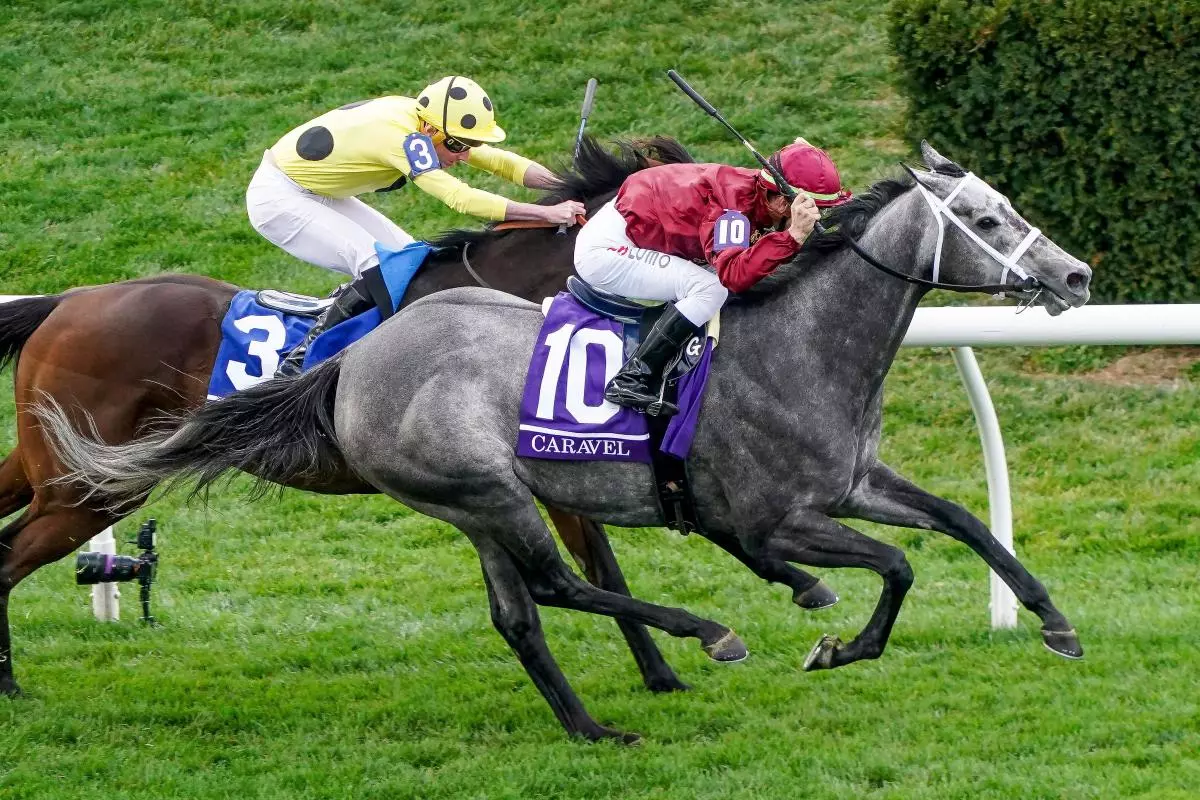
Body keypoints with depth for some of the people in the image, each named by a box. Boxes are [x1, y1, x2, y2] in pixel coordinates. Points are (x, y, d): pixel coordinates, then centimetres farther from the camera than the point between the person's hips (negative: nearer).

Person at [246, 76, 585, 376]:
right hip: (277, 198, -10)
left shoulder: (428, 125, -5)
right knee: (381, 269, -23)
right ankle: (299, 363, -15)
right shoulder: (403, 136, -32)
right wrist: (546, 213, -43)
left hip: (317, 194, 10)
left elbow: (501, 162, -1)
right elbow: (459, 198, -40)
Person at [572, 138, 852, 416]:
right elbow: (734, 274, -41)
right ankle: (629, 381, -21)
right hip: (604, 249, -10)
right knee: (710, 289, -22)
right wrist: (793, 234, -44)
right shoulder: (733, 202, -28)